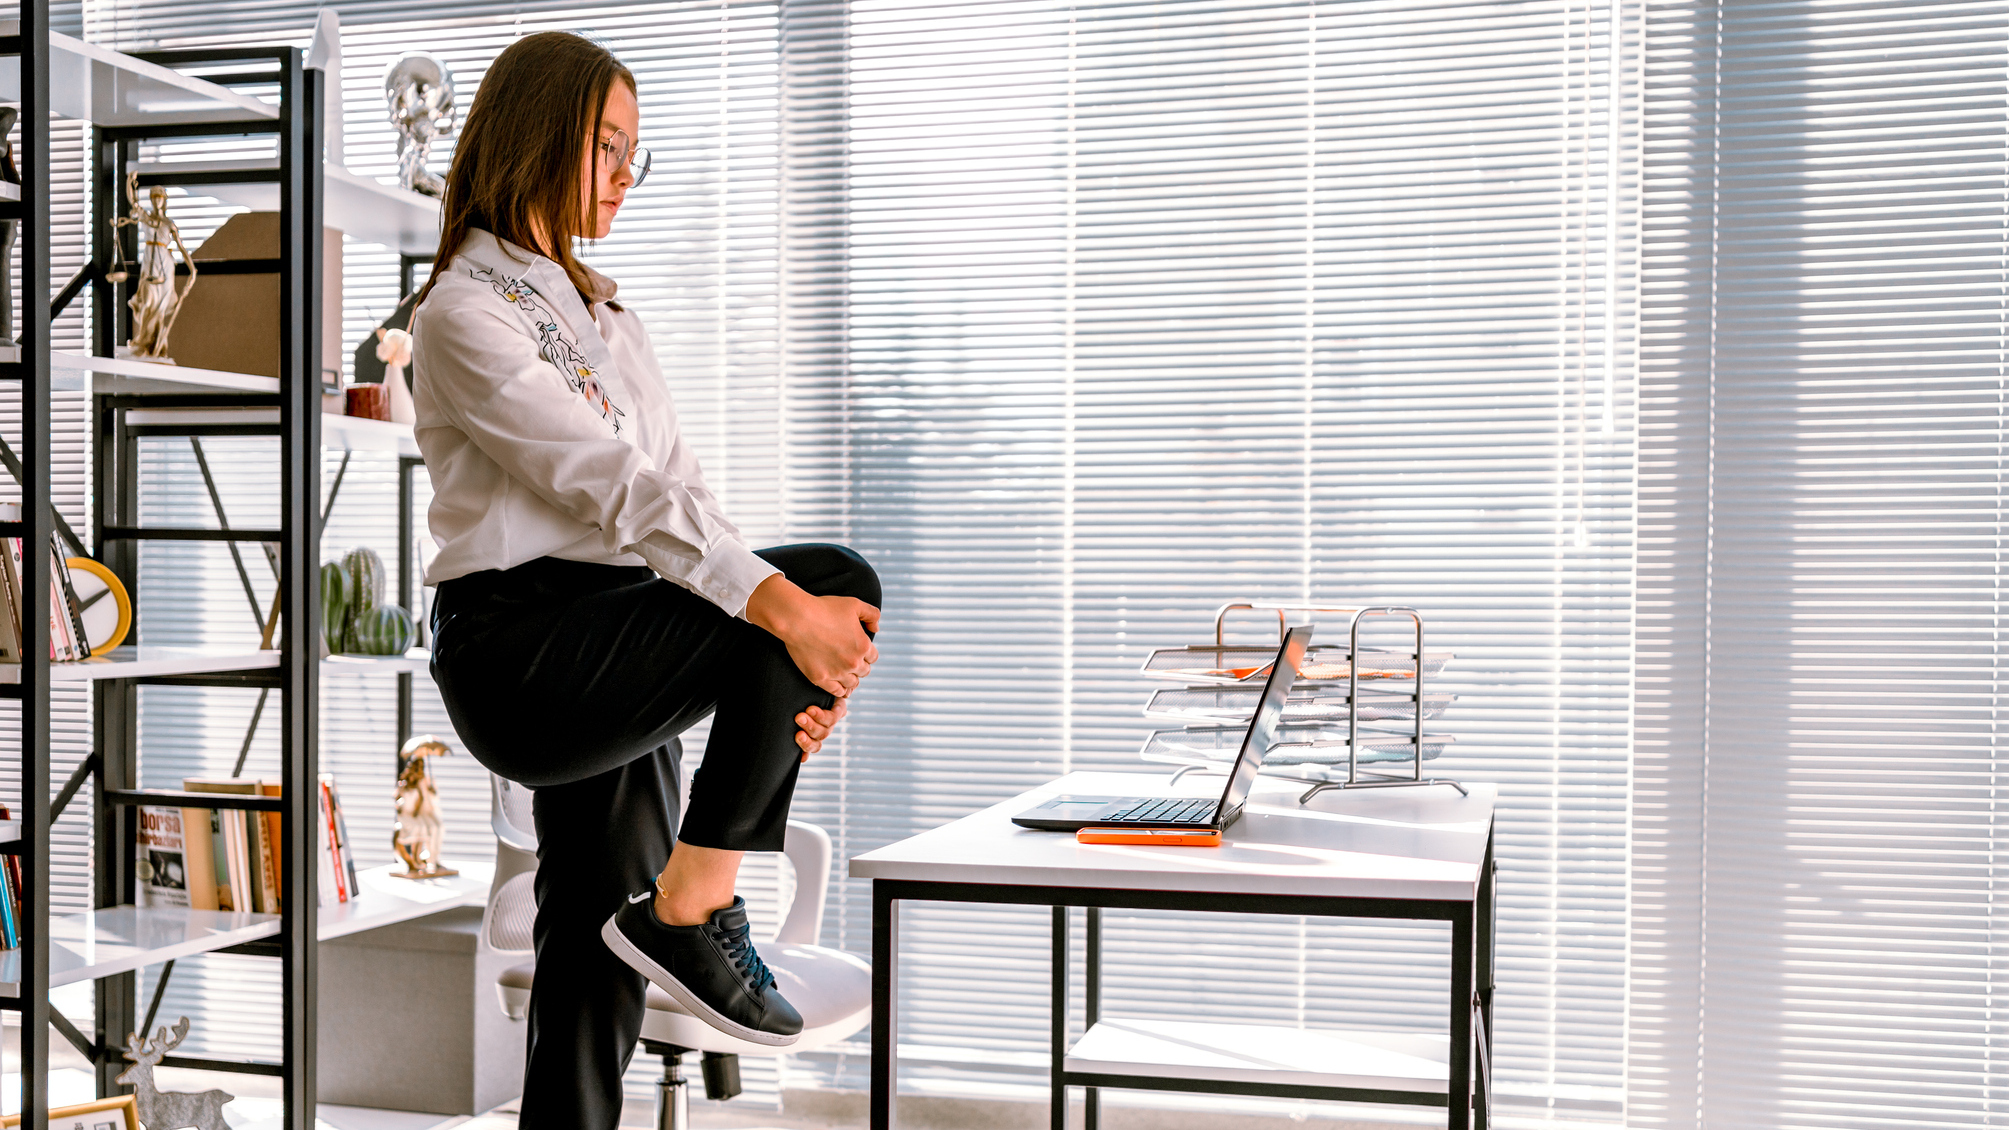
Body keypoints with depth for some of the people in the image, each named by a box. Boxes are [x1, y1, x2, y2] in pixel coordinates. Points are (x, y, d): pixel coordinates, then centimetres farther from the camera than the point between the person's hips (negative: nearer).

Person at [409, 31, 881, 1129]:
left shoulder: (603, 312, 21)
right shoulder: (464, 313, -6)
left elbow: (678, 488, 11)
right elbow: (612, 487, -19)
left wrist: (787, 667, -3)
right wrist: (777, 602, -28)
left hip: (604, 647, 8)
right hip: (517, 645, -8)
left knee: (601, 953, 7)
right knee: (837, 581, -20)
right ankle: (694, 905, -11)